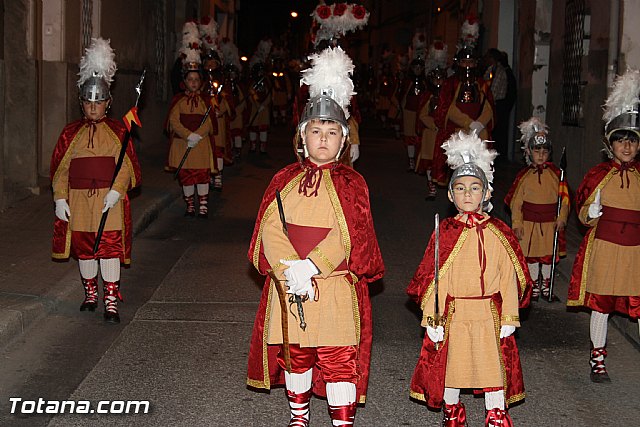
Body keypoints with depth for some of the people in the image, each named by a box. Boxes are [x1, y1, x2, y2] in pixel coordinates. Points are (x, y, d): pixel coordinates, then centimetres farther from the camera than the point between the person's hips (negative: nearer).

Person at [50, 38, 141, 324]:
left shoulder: (118, 131, 1)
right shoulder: (71, 133, 6)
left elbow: (126, 166, -5)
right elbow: (60, 168, 5)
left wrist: (116, 191, -19)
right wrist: (60, 199, -3)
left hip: (110, 199, -2)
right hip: (78, 199, 3)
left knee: (110, 247, -4)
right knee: (83, 248, 11)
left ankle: (110, 301, -1)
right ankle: (90, 293, 29)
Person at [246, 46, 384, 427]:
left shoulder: (351, 184, -1)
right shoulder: (285, 180, 6)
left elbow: (348, 236, -11)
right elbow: (270, 228, -4)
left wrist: (309, 267, -20)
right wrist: (290, 272, -18)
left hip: (335, 286, -3)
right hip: (289, 285, 3)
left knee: (339, 360, -2)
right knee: (294, 354, 15)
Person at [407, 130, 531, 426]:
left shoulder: (499, 233, -2)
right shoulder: (445, 233, -3)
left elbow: (509, 278, 0)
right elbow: (432, 279, -3)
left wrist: (508, 318, -1)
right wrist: (432, 320, -6)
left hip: (489, 314, 0)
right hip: (452, 314, 0)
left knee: (494, 365, 4)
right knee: (449, 363, 13)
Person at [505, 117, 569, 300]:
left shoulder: (555, 174, -1)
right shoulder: (524, 176, -3)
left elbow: (564, 198, 0)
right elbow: (516, 201, -1)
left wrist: (561, 219, -9)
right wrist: (517, 224, -5)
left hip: (550, 223, 1)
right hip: (529, 223, -1)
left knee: (548, 256, 12)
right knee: (531, 256, 10)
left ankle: (546, 285, 28)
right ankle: (534, 286, 25)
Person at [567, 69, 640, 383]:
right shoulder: (599, 174, -1)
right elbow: (583, 212, 4)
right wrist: (590, 213, -16)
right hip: (604, 248, -1)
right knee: (600, 306, 9)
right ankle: (597, 361, 25)